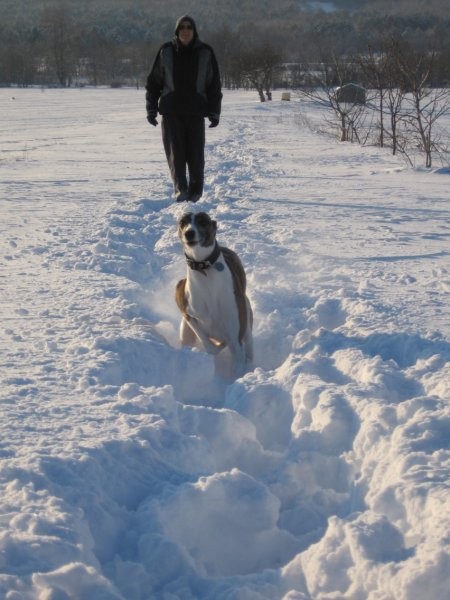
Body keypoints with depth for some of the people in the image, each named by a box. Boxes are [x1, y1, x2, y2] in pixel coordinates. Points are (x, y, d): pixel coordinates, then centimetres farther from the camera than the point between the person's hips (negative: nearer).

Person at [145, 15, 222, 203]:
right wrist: (151, 109, 4)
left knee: (195, 152, 1)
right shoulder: (166, 51, 4)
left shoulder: (205, 53, 4)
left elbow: (214, 85, 7)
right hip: (171, 111, 0)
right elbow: (153, 82, 8)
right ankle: (180, 189, -9)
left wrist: (214, 112, 2)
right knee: (175, 151, -8)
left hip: (196, 111, 0)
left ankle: (195, 190, 14)